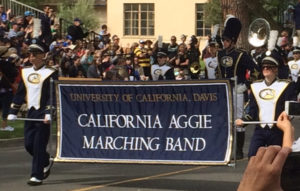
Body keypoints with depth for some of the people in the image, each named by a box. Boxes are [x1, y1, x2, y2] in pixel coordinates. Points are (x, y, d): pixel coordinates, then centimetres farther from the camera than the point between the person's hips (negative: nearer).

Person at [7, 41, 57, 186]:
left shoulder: (50, 73, -6)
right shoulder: (25, 72, 11)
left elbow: (53, 96, -11)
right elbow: (19, 94, 15)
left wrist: (49, 113, -21)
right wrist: (12, 113, 9)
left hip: (43, 114, -6)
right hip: (30, 113, 6)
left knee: (39, 145, -7)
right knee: (28, 144, 5)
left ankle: (37, 176, -1)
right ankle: (47, 161, 31)